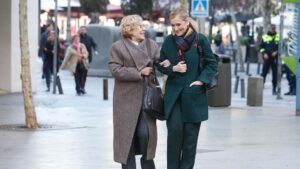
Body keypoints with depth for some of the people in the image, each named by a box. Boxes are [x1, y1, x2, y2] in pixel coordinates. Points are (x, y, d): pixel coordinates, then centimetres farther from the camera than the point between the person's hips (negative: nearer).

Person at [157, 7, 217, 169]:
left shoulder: (200, 40, -6)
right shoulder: (168, 41, 3)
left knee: (190, 134, 4)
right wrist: (173, 69, -8)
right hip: (173, 94, 2)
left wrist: (202, 80, -12)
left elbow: (212, 64, 0)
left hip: (193, 95, -1)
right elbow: (161, 65, 11)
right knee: (175, 130, -6)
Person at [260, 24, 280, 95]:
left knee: (275, 74, 4)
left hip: (275, 59, 1)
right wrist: (264, 53, -8)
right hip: (267, 58, 0)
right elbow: (261, 46, 8)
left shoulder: (278, 37, 6)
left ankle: (274, 89, 11)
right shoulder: (265, 37, 6)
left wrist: (277, 52, -9)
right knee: (264, 73, -6)